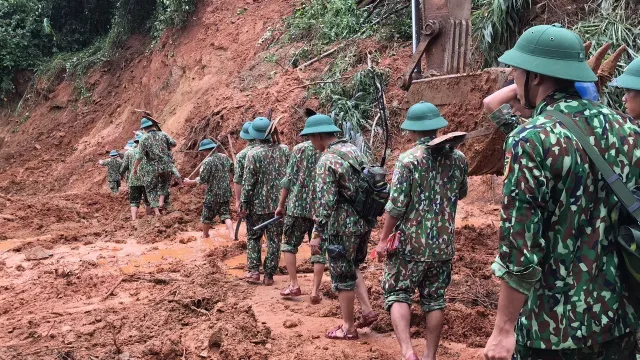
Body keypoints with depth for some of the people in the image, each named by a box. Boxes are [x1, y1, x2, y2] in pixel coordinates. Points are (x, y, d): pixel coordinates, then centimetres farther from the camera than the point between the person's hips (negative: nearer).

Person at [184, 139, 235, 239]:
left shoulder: (207, 162, -18)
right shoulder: (225, 157, 1)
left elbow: (202, 180, -18)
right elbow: (232, 170, 13)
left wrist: (190, 182, -5)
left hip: (212, 194, -5)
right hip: (225, 193, 5)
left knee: (207, 216, 15)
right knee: (225, 214, 8)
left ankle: (205, 235, 32)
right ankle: (232, 234, -8)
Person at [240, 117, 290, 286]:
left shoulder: (253, 154, -12)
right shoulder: (284, 150, -2)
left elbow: (248, 182, -11)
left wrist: (244, 204, -4)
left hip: (258, 204, -2)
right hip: (279, 204, 2)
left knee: (253, 237, 15)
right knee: (274, 240, 8)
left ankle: (254, 272, 10)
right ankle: (269, 275, 11)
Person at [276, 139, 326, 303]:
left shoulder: (300, 148, 1)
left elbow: (289, 178, -1)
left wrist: (281, 205, 5)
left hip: (298, 205, -1)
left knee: (289, 244, 15)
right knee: (319, 249, 8)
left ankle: (294, 285, 8)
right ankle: (315, 291, 4)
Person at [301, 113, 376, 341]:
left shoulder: (327, 160, -16)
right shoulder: (354, 149, 9)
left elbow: (325, 201, -21)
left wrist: (317, 233, -16)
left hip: (342, 226, -8)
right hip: (363, 220, 8)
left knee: (342, 275, 5)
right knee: (352, 267, 25)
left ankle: (348, 328, 14)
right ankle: (367, 311, 20)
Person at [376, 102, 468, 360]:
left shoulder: (408, 159, -14)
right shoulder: (458, 158, 1)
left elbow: (396, 205, -15)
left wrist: (383, 239, -6)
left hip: (411, 242, -4)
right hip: (443, 243, 4)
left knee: (397, 293, 6)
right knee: (434, 298, 13)